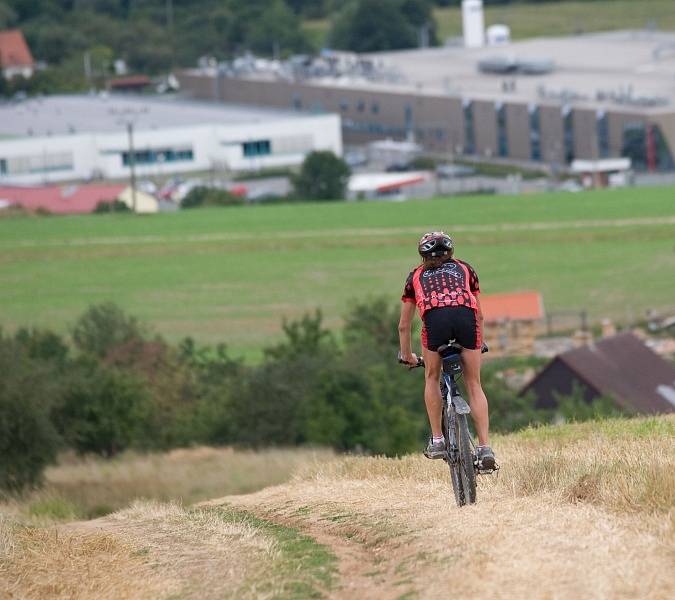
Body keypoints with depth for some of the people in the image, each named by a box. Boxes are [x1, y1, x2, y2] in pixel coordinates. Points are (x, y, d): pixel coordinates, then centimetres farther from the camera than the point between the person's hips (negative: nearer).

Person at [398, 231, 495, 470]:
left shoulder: (416, 276, 33)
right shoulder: (464, 269, 34)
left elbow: (404, 326, 38)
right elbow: (479, 314, 40)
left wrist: (407, 356, 53)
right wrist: (479, 344, 56)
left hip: (435, 318, -1)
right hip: (467, 317, 1)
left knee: (432, 378, 24)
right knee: (474, 385, 13)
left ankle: (437, 440, 18)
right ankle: (484, 447, 4)